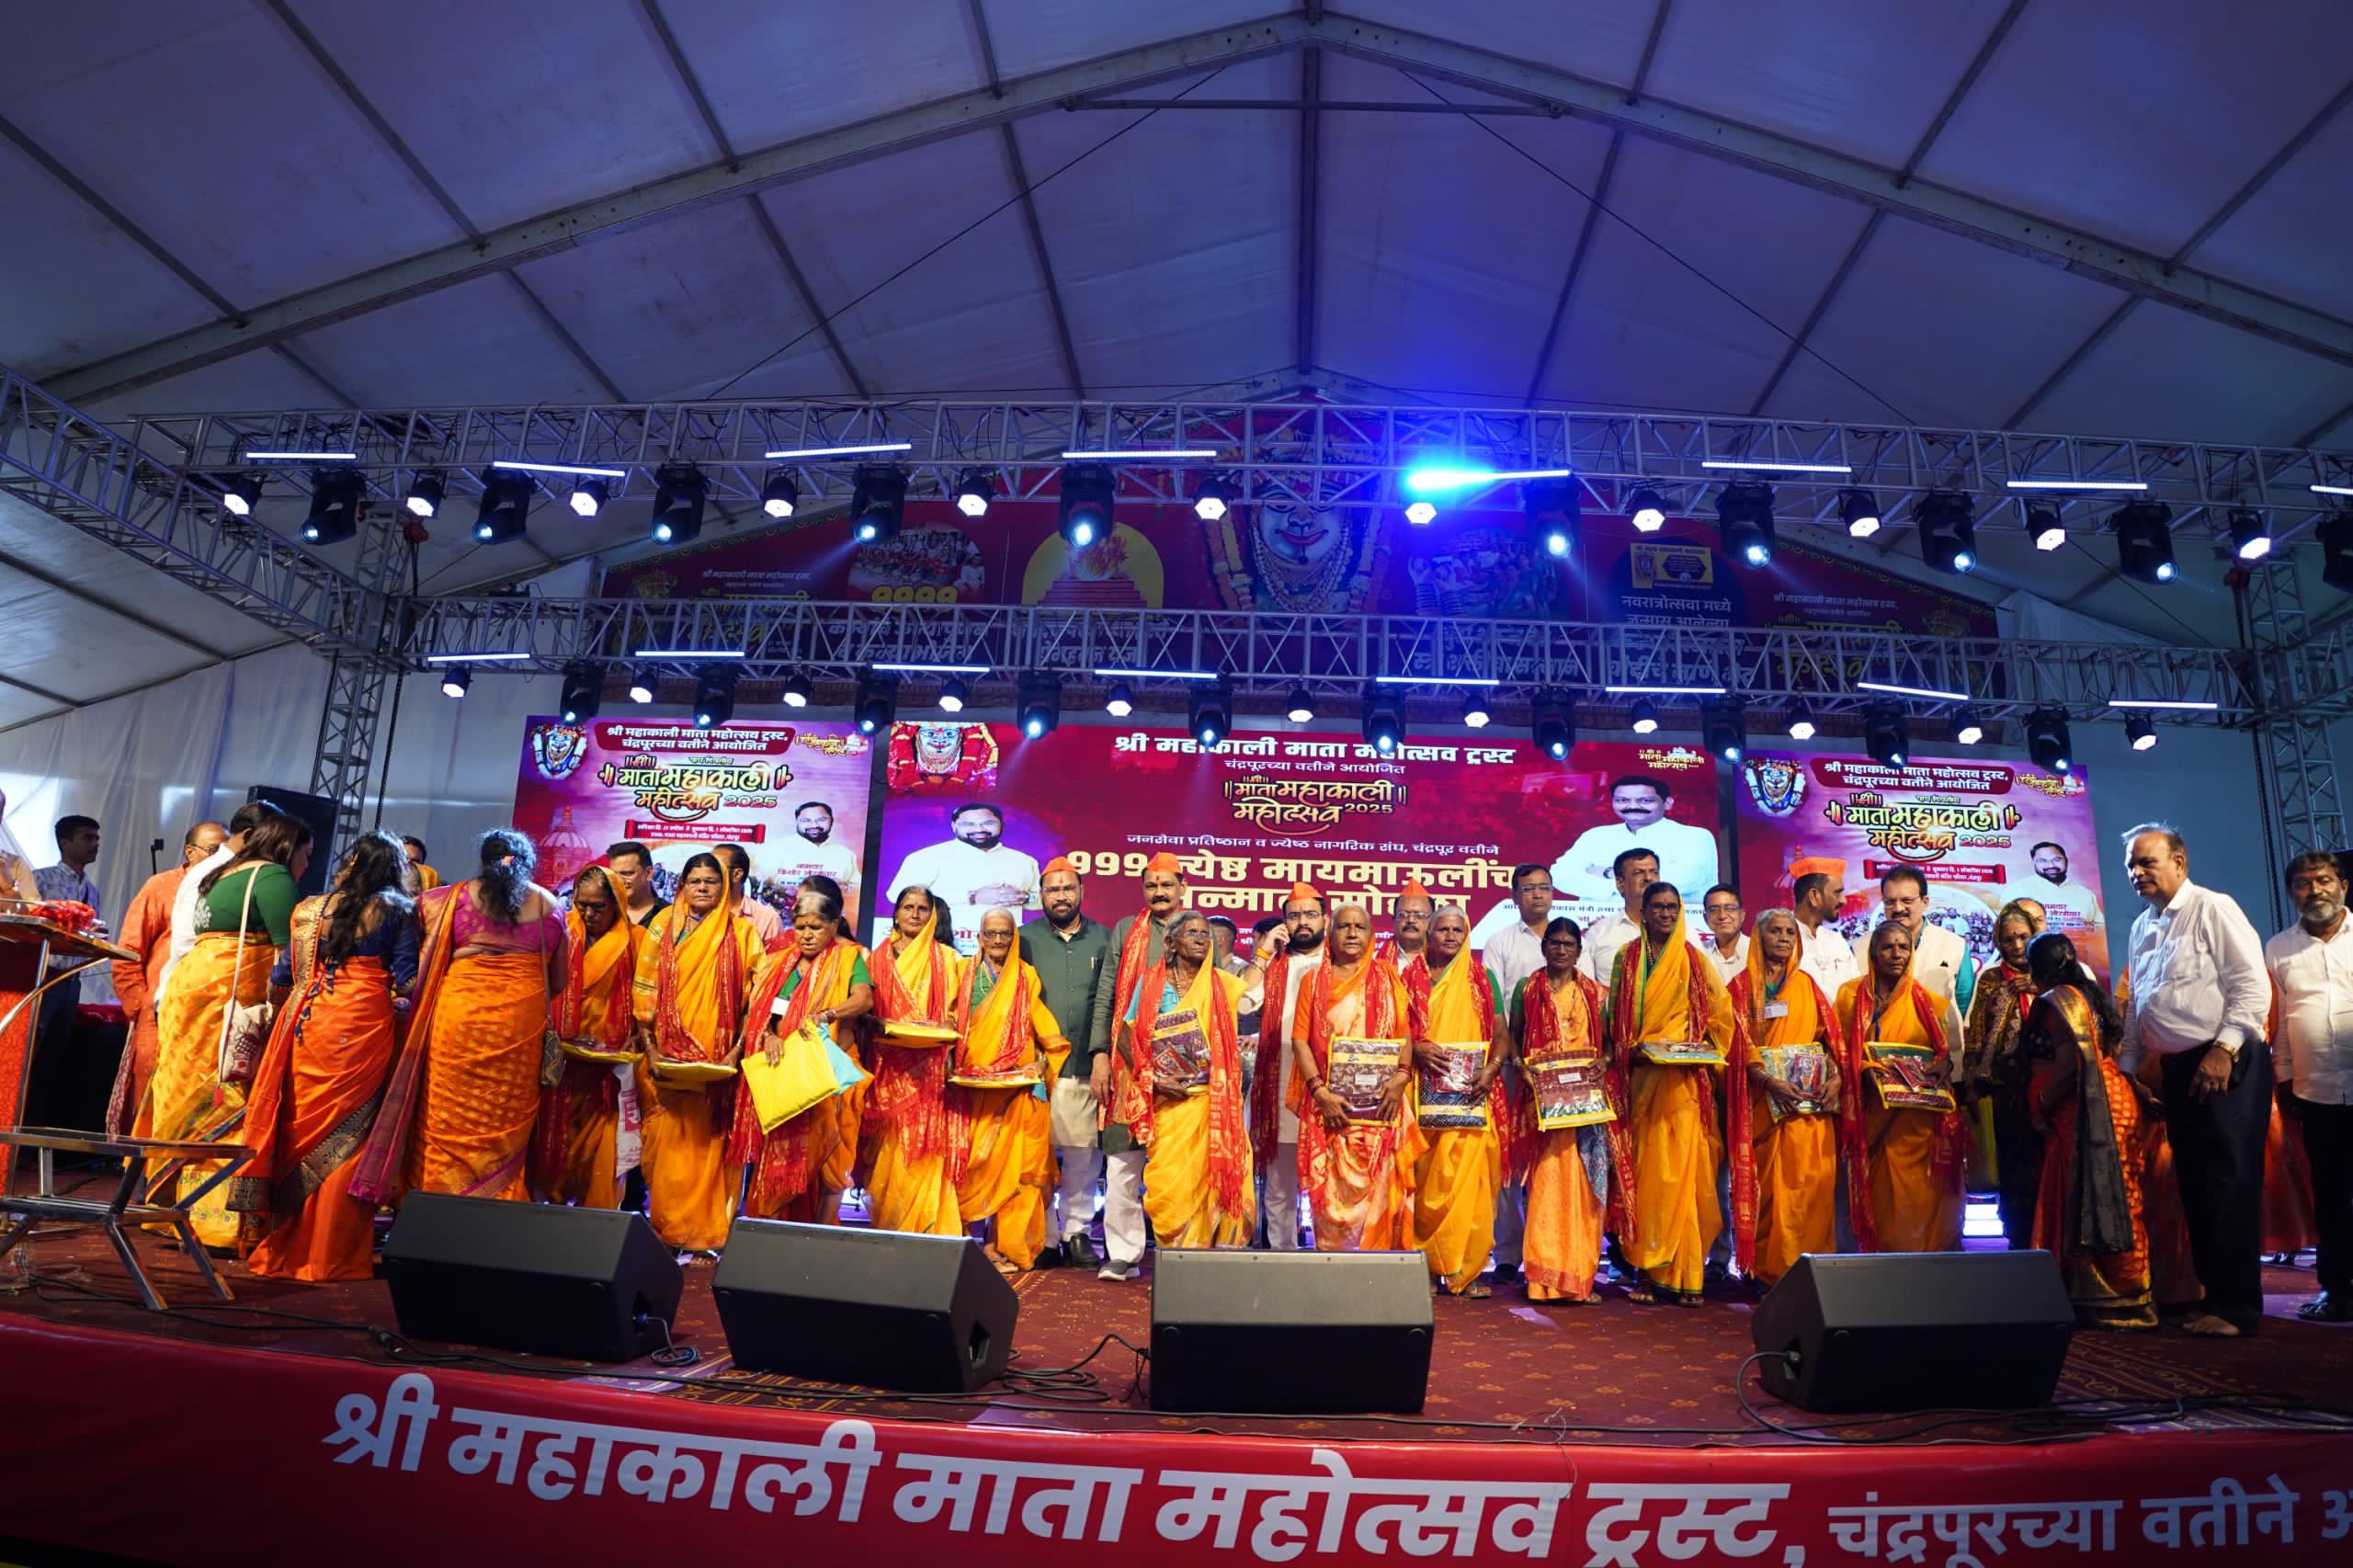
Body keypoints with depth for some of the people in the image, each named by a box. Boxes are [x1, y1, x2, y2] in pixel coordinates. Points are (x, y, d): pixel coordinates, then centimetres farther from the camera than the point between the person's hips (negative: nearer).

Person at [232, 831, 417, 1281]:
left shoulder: (308, 909, 13)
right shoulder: (396, 910, 2)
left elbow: (281, 980, 17)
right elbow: (406, 981, -5)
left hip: (305, 1022, 4)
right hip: (363, 1026, -4)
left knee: (300, 1128, 12)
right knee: (347, 1136, 1)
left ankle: (281, 1245, 20)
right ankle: (332, 1255, 4)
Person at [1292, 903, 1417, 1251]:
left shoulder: (1386, 977, 12)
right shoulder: (1315, 981, 9)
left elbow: (1404, 1033, 7)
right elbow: (1300, 1039, 3)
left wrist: (1400, 1077, -10)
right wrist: (1320, 1091, -9)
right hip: (1330, 1103, 0)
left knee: (1379, 1186, -4)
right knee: (1330, 1187, -3)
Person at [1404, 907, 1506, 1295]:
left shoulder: (1482, 979, 11)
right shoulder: (1411, 977, 10)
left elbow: (1502, 1036, 7)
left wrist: (1490, 1070, -10)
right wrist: (1417, 1048, -14)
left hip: (1470, 1095, 0)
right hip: (1423, 1092, 0)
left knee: (1468, 1178, -5)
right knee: (1426, 1180, -2)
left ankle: (1466, 1271, 2)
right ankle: (1427, 1267, 6)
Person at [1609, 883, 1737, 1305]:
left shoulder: (1693, 961, 9)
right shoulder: (1627, 958, 12)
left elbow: (1722, 1015, 10)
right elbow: (1614, 1017, 10)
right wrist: (1628, 1052, -5)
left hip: (1683, 1077, -1)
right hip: (1640, 1076, 1)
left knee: (1679, 1168, -6)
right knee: (1643, 1170, -2)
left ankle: (1680, 1273, 0)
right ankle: (1646, 1271, 3)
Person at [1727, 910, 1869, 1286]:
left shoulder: (1807, 984, 15)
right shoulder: (1742, 985, 5)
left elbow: (1831, 1034, 10)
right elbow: (1739, 1042, -4)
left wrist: (1836, 1076, -7)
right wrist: (1768, 1080, -18)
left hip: (1810, 1098, 3)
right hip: (1764, 1098, -2)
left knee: (1812, 1182, -4)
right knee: (1768, 1185, -4)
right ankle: (1768, 1268, 3)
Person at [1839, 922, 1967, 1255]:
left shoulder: (1926, 999, 8)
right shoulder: (1851, 995, 7)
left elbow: (1947, 1049, 11)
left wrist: (1943, 1065, -11)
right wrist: (1865, 1070, -14)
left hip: (1917, 1117, 0)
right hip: (1873, 1112, 0)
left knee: (1917, 1195, -7)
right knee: (1879, 1192, -1)